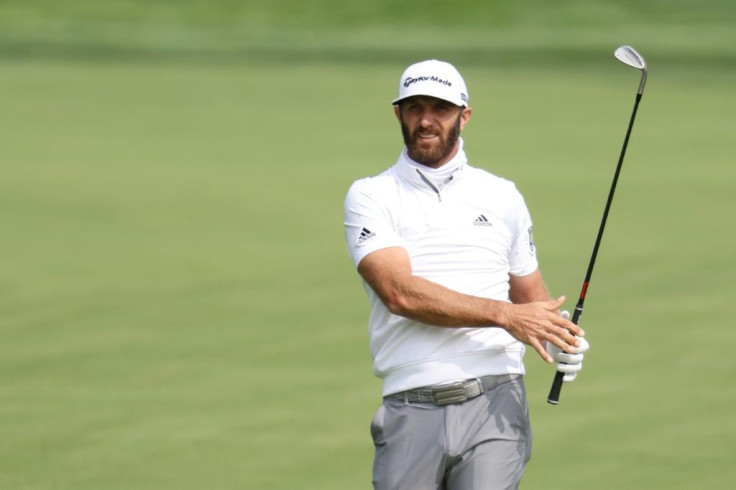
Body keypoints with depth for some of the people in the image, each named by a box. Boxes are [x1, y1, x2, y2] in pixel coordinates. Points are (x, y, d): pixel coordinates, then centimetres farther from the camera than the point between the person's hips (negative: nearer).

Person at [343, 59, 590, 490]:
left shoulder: (503, 197, 16)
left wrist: (557, 338, 0)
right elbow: (400, 292, -10)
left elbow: (530, 296, 24)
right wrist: (505, 315, -17)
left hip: (495, 403, 1)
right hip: (412, 410, -1)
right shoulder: (371, 197, 5)